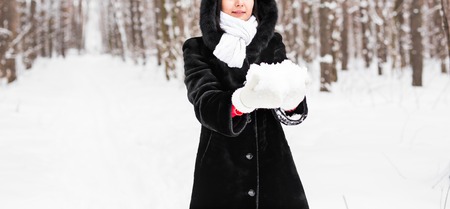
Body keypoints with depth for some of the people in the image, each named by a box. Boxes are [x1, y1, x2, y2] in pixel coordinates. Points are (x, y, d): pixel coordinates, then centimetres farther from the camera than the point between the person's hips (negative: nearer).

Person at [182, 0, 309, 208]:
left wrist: (291, 102, -32)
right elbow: (205, 103, -18)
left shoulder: (272, 43, 5)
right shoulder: (198, 49, 0)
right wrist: (242, 101, -39)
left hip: (274, 167, 2)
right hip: (220, 172, -2)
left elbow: (288, 112, -8)